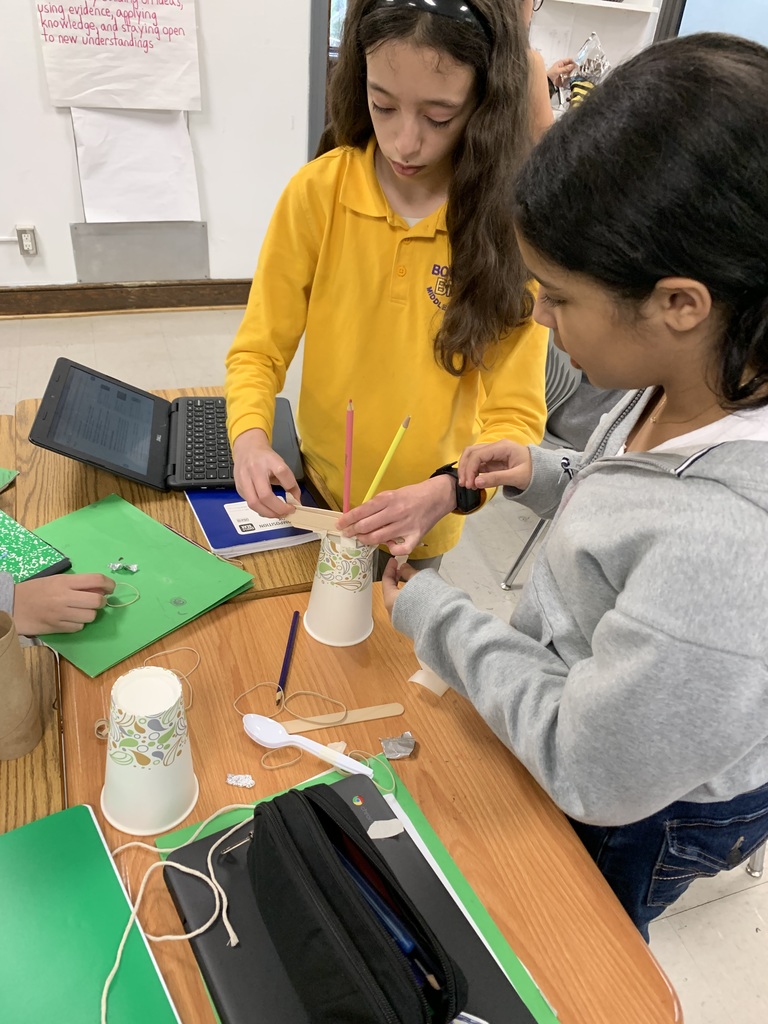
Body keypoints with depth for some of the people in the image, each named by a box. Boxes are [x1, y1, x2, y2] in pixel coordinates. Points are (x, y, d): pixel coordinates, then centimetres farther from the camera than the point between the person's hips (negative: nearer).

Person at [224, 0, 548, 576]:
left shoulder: (511, 223, -16)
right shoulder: (318, 191, -15)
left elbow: (517, 416, -17)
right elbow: (258, 351, -10)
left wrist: (443, 494, -35)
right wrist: (250, 439, -30)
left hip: (422, 524, -1)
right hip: (317, 496, 1)